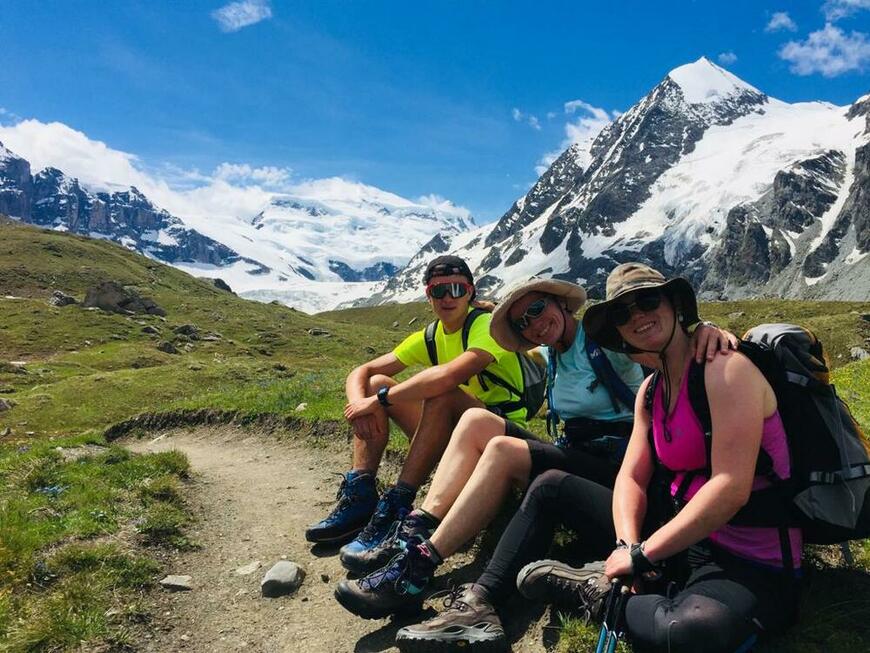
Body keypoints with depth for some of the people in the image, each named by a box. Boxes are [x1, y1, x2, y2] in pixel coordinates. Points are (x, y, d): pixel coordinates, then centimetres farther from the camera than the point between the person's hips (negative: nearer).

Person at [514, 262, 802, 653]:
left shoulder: (725, 368, -19)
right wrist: (628, 545, -17)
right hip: (681, 534, 7)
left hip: (753, 566, -7)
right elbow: (631, 479, 3)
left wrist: (642, 555, -21)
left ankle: (600, 593, -11)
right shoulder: (650, 390, 6)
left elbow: (731, 488, -27)